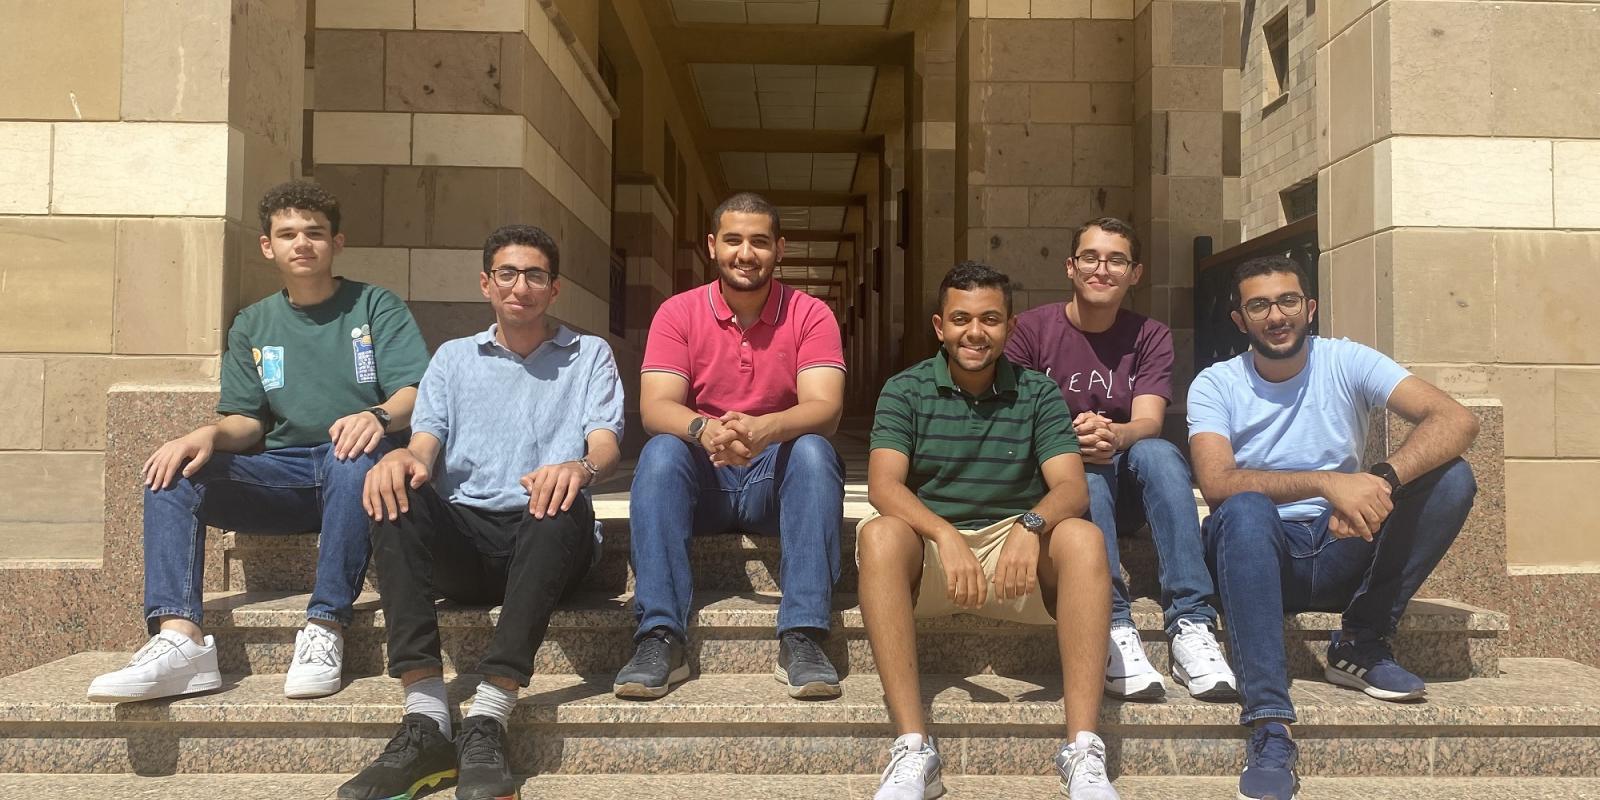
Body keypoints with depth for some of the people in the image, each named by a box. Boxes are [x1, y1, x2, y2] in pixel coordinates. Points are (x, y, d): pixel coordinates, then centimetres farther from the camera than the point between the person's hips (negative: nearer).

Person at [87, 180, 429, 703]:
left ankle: (325, 630, -38)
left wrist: (378, 415, -32)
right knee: (170, 471, -18)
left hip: (354, 470, -4)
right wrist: (209, 434, -13)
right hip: (281, 476, 4)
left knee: (357, 454, -38)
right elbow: (247, 422, 11)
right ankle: (179, 637, -34)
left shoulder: (375, 307, 6)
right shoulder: (253, 326, 18)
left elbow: (415, 393, -8)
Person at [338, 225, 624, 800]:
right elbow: (426, 442, 7)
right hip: (463, 536, 2)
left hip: (544, 540, -2)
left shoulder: (588, 354, 15)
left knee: (565, 502, -36)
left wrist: (581, 466, -27)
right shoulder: (454, 358, 22)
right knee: (397, 492, -29)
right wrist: (404, 458, -20)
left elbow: (606, 444, -1)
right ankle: (425, 722, -37)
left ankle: (486, 722, -40)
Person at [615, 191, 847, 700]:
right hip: (703, 484, 1)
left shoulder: (810, 315, -3)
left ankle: (801, 638, -32)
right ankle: (661, 638, -32)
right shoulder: (678, 313, -1)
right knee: (661, 452, -28)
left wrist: (765, 429, -40)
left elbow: (825, 409, -17)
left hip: (778, 480, 0)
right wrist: (704, 430, -37)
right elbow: (654, 408, -14)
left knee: (814, 451, -30)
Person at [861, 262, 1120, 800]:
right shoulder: (906, 391, 4)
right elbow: (883, 485, -11)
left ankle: (1083, 752, -30)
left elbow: (1071, 487, -6)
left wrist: (1031, 526, -29)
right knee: (879, 535, -32)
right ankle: (913, 750, -35)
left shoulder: (1038, 393, 7)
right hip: (931, 543, -1)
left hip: (1018, 551, 1)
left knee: (1083, 538, -28)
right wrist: (946, 535, -30)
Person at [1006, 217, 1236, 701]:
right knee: (1085, 471, -35)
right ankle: (1115, 631, -43)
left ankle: (1191, 626, -36)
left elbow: (1148, 421, -11)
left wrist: (1114, 436, -36)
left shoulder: (1150, 338, 6)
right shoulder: (1031, 329, -1)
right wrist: (1070, 437, -30)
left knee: (1160, 453, -30)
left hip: (1126, 477, 2)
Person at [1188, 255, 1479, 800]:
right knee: (1245, 510, -36)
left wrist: (1381, 480, -33)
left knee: (1451, 478, -18)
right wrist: (1327, 483, -34)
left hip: (1343, 552, 2)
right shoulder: (1215, 385, -4)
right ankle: (1269, 724, -40)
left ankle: (1361, 646, -9)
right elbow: (1216, 484, -22)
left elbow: (1457, 421, -15)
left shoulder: (1347, 362, -1)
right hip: (1259, 558, -2)